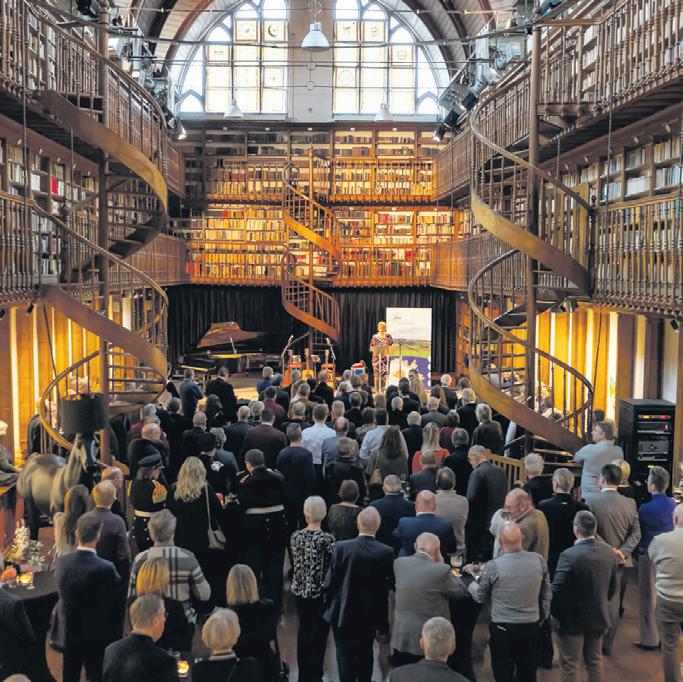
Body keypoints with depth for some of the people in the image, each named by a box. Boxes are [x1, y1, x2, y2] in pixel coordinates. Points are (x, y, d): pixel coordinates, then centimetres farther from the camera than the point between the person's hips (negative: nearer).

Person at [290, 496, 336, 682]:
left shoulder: (295, 536, -4)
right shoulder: (327, 539, -17)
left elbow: (295, 564, 5)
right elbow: (330, 568, -14)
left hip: (300, 590, 5)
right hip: (320, 592, -5)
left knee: (304, 630, 18)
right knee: (319, 635, 8)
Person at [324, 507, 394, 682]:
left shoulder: (342, 547, -17)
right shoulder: (386, 552, -14)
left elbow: (330, 581, -10)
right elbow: (389, 584, -6)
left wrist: (330, 603, 8)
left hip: (343, 612, -2)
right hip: (370, 614, 2)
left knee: (345, 655, 9)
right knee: (365, 654, 20)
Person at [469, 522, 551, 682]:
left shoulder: (492, 566, -19)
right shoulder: (538, 560, -9)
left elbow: (480, 598, -3)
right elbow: (546, 594, 3)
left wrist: (471, 586, 18)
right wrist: (543, 617, 19)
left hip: (503, 628, -3)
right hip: (531, 626, 4)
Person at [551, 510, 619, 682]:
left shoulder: (569, 555, -27)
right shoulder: (608, 552, -7)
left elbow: (557, 590, -24)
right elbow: (613, 587, 4)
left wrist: (555, 613, -5)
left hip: (572, 619, -5)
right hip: (599, 617, 6)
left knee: (570, 665, 10)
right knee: (595, 660, 23)